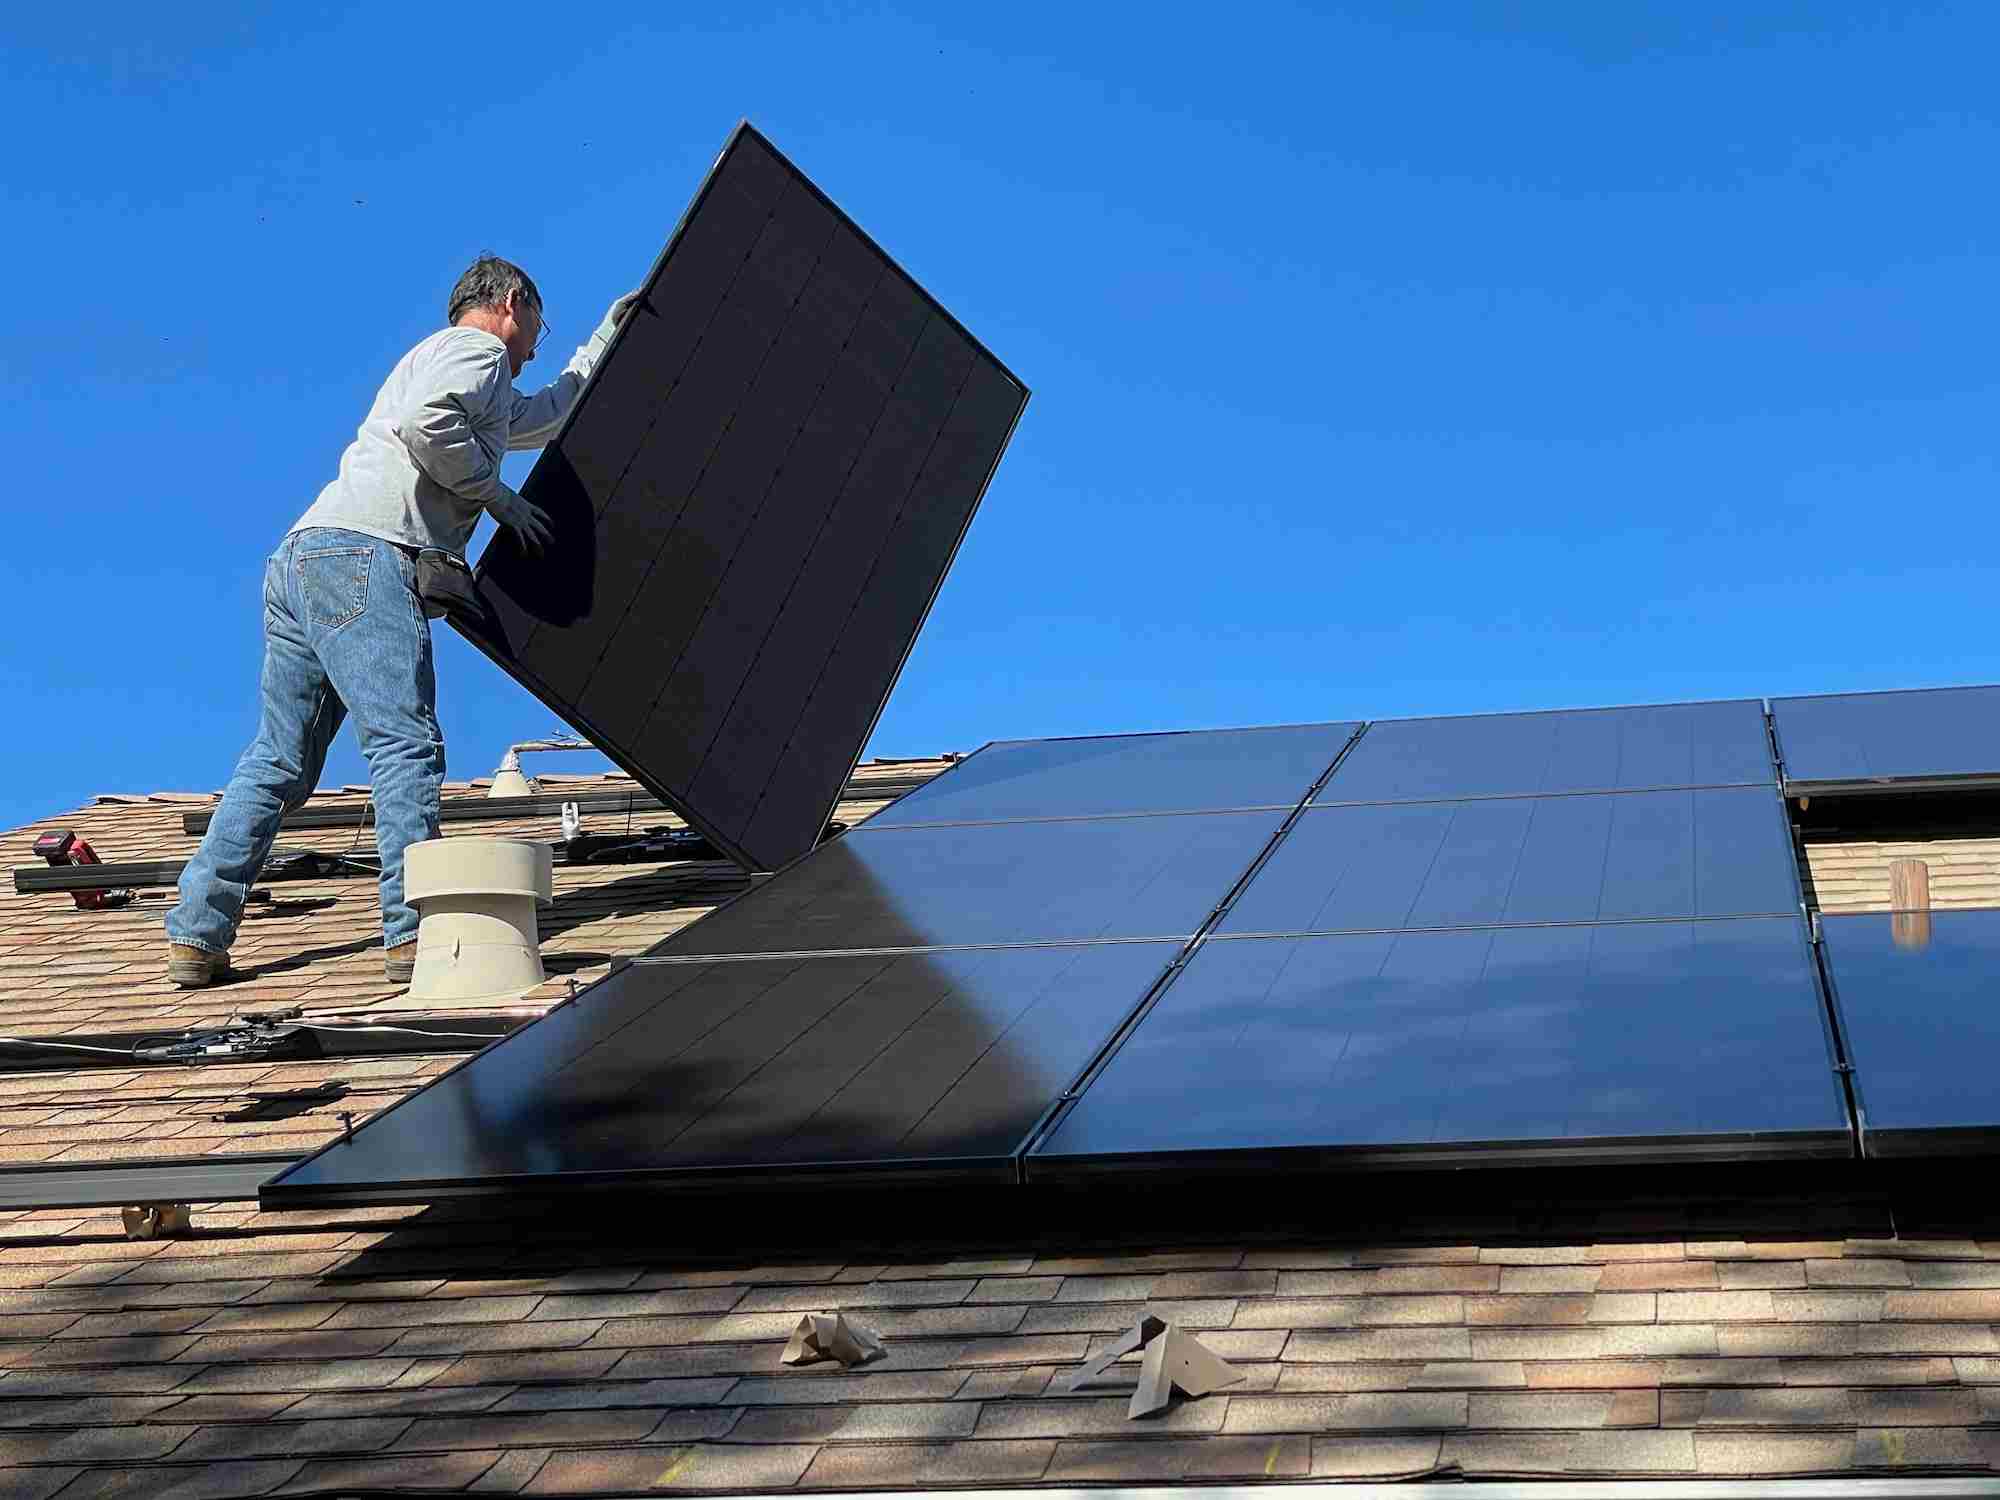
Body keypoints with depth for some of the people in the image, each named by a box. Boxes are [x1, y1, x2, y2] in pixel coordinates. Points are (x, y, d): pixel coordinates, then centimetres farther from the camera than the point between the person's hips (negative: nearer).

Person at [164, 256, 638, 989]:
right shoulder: (475, 348, 6)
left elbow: (549, 414, 54)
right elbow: (426, 422, -16)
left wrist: (604, 343, 60)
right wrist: (496, 495, -4)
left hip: (300, 558, 10)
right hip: (362, 554, -10)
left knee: (279, 760, 7)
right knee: (406, 743, -15)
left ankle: (196, 936, 3)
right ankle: (415, 932, -23)